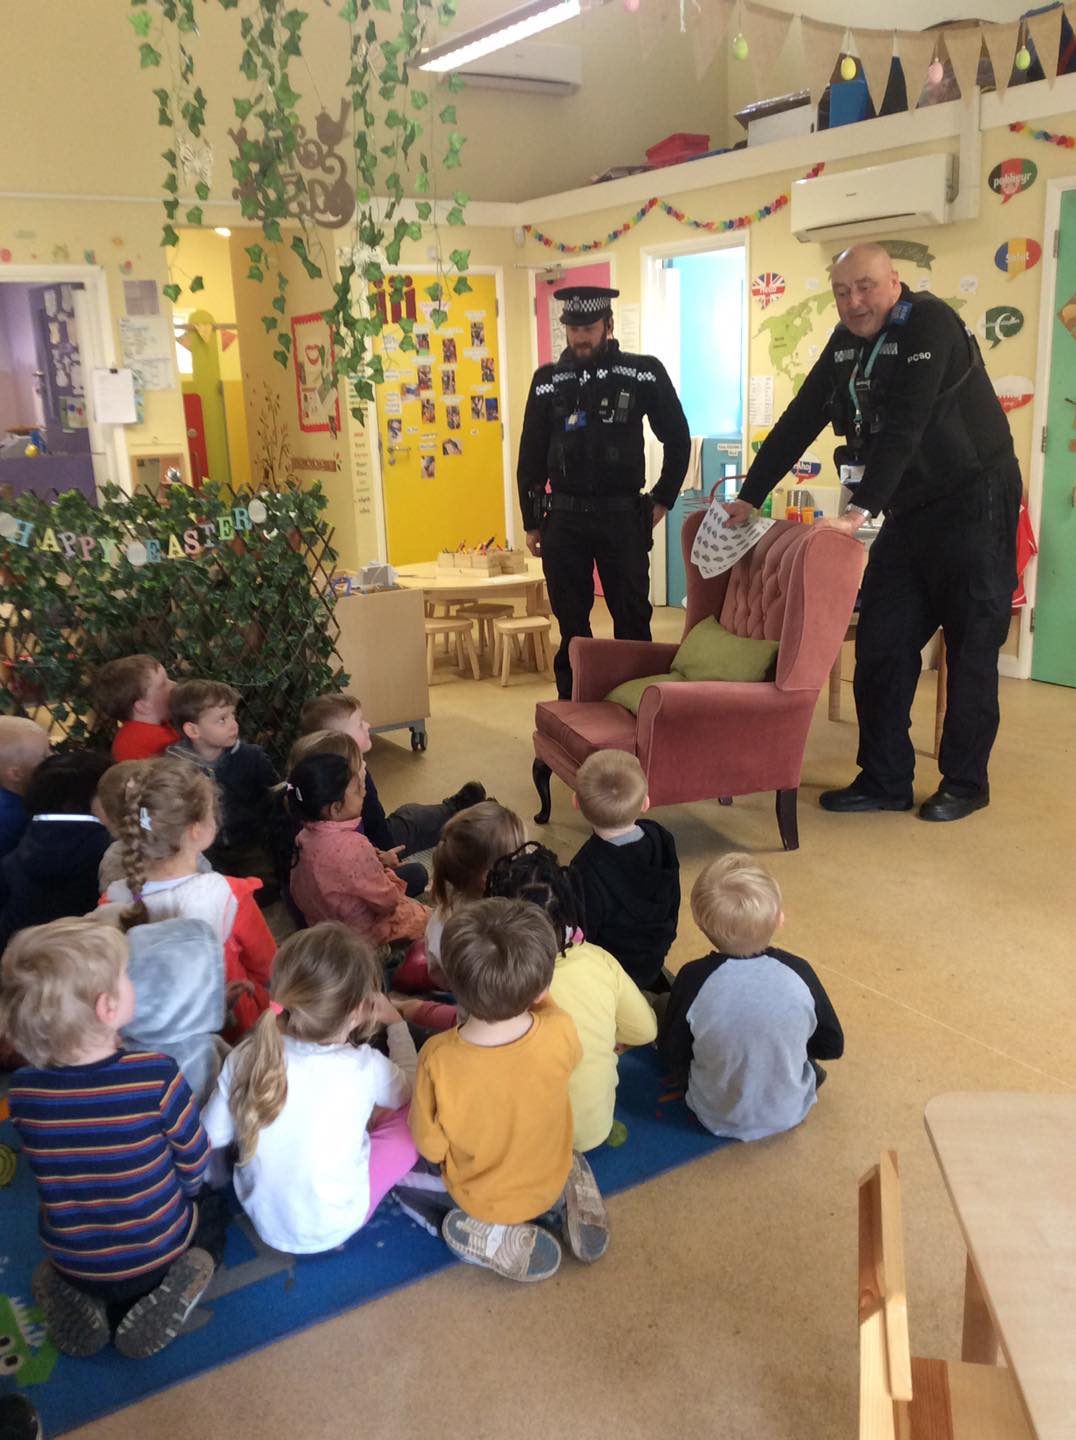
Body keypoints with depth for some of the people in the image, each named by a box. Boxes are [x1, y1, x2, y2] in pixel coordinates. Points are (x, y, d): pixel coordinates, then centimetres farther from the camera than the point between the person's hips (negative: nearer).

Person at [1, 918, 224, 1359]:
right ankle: (173, 1287, 2)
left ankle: (75, 1302, 9)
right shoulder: (157, 1075, -30)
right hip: (155, 1253, -3)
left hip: (72, 1261, 3)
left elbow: (61, 1169, -1)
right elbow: (194, 1166, -14)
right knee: (211, 1211, 30)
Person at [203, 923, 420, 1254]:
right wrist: (396, 1024, 11)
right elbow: (408, 1088, -3)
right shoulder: (364, 1067, -26)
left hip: (262, 1217, 4)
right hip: (333, 1228, -4)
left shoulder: (246, 1058, -19)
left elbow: (214, 1136, -6)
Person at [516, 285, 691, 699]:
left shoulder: (644, 373, 0)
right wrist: (530, 522, 7)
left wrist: (662, 500, 3)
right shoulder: (547, 380, 6)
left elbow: (678, 440, 7)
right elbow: (531, 455, 10)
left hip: (622, 516, -2)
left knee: (633, 620, 3)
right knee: (571, 625, 8)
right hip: (563, 518, 2)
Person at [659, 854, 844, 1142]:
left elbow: (672, 1058, -12)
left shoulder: (694, 980, -28)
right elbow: (833, 1047, -7)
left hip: (719, 1118, -2)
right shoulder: (799, 973, -23)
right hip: (791, 1111, 2)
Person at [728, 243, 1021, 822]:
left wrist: (859, 511, -33)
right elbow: (798, 422, 7)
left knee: (971, 645, 1)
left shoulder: (930, 323, -16)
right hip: (910, 510, 7)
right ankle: (884, 779, 11)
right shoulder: (847, 342, 7)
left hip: (974, 503, -7)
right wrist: (748, 498, 4)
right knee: (880, 644, 3)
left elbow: (903, 427, -27)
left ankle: (965, 781, 13)